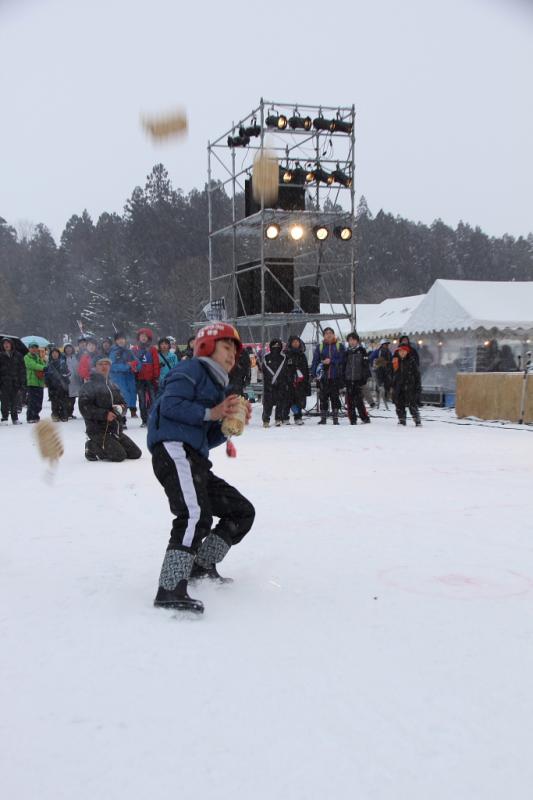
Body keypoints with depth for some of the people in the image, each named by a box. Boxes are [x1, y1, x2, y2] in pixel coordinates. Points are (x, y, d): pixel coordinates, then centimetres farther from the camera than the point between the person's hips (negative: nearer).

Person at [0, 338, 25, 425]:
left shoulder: (17, 355, 8)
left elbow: (22, 368, 7)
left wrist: (22, 380, 0)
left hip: (15, 381, 1)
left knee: (15, 400, 7)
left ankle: (15, 418, 14)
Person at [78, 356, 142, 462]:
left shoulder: (113, 386, 17)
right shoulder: (89, 386, -6)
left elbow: (123, 403, 18)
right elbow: (84, 408, -16)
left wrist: (121, 408, -7)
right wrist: (105, 414, -21)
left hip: (115, 430, 7)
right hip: (98, 430, -7)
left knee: (136, 453, 3)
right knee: (119, 455, -20)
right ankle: (92, 447, 3)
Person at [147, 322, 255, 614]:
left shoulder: (218, 387, 30)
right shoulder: (191, 369, 3)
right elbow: (170, 405, -13)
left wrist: (232, 422, 9)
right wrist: (211, 413, -9)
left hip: (195, 460, 10)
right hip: (174, 450, -10)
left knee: (242, 512, 13)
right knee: (196, 515, -30)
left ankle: (202, 565, 19)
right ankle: (170, 589, -36)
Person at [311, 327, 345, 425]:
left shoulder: (339, 346, 5)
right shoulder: (320, 347, 8)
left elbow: (342, 359, -3)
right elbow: (315, 361, 4)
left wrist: (331, 361, -13)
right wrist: (314, 373, -7)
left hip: (336, 377, -1)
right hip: (323, 377, 1)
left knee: (335, 398, 1)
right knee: (323, 398, 3)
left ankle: (335, 419, 7)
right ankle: (323, 418, 10)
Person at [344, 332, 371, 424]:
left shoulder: (362, 351, 2)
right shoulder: (347, 352, 12)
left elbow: (365, 365, -1)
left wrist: (365, 377, -8)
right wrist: (343, 378, 12)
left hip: (358, 379, -4)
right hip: (348, 379, 4)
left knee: (359, 399, -9)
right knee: (350, 400, 2)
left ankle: (365, 417, 2)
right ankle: (352, 419, 7)